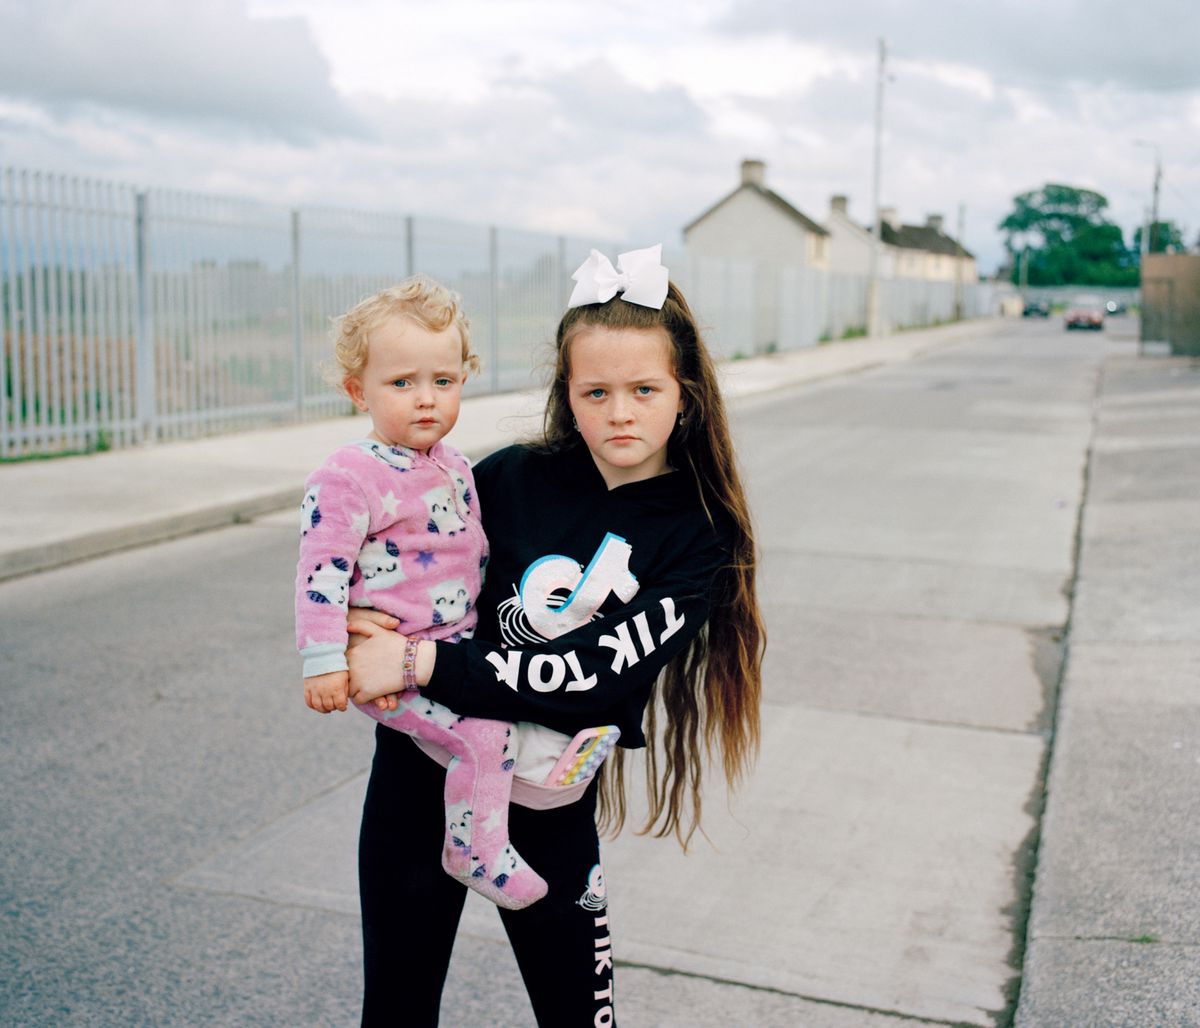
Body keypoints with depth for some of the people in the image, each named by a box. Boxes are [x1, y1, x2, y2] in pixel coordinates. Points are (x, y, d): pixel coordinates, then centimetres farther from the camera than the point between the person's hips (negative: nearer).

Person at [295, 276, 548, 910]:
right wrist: (323, 660, -24)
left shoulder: (453, 466, 9)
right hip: (391, 662, -9)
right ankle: (476, 851, -2)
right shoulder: (348, 477, -18)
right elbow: (322, 570, -20)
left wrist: (474, 632, 28)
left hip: (458, 642, 9)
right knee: (484, 731, -19)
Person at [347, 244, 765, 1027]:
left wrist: (422, 663, -25)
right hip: (423, 768, 2)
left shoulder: (699, 540, -11)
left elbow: (597, 677, -21)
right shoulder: (514, 477, -7)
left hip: (549, 806, -1)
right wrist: (364, 626, -16)